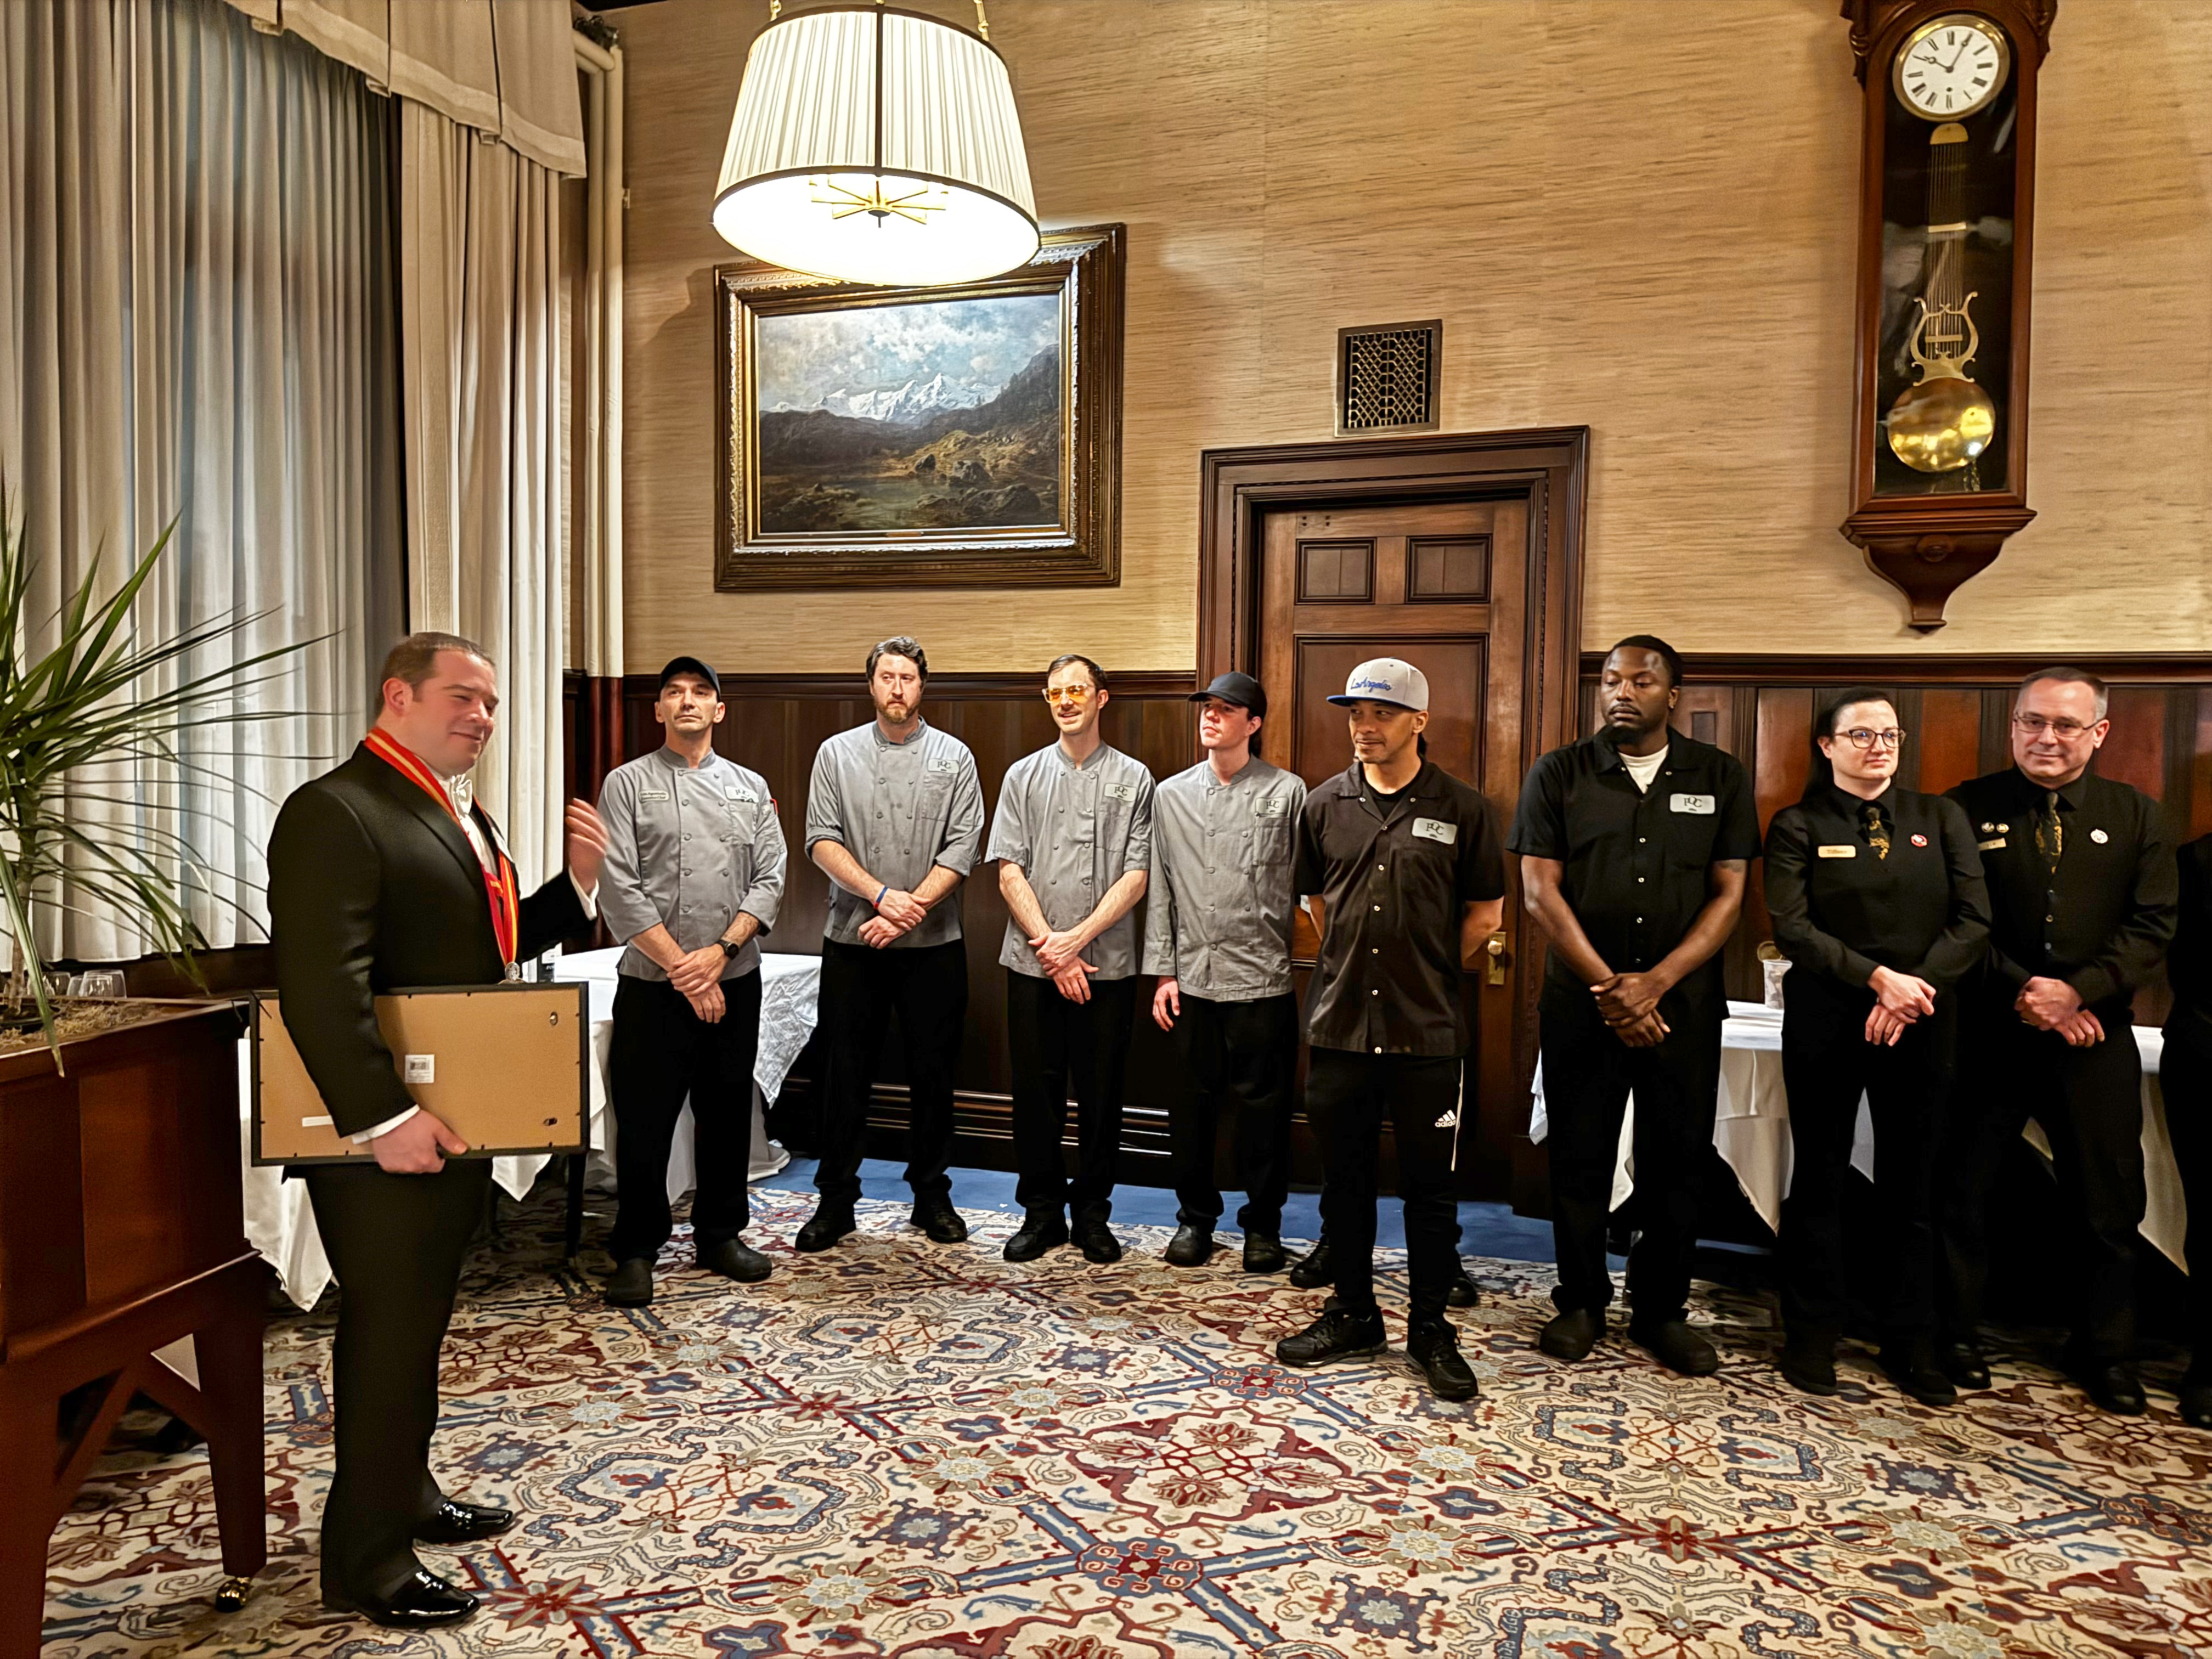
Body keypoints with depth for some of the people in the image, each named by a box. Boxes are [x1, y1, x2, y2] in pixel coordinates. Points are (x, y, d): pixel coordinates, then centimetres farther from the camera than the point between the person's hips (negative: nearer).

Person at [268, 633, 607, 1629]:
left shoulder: (460, 813, 13)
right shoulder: (336, 812, -18)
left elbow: (491, 946, 18)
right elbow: (320, 988, -26)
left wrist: (577, 879, 3)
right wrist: (384, 1119, -30)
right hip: (385, 1139, -9)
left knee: (420, 1322, 21)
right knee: (387, 1334, 3)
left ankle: (408, 1497, 38)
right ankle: (368, 1565, 19)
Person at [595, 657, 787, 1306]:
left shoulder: (750, 787, 10)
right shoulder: (628, 784, 1)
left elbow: (770, 880, 3)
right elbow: (620, 891, -8)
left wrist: (721, 950, -11)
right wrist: (683, 968, -12)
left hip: (735, 983, 3)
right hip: (653, 986, -3)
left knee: (727, 1116, 12)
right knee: (644, 1123, 1)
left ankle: (720, 1233, 28)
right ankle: (636, 1250, 16)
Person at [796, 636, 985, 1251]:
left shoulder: (954, 757, 5)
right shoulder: (837, 754, 7)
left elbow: (962, 848, -4)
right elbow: (823, 841, -2)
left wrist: (910, 912, -14)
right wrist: (881, 895, -15)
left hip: (934, 946, 0)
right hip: (852, 944, 0)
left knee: (932, 1073, 7)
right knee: (847, 1074, 5)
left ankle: (932, 1196, 22)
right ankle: (835, 1201, 17)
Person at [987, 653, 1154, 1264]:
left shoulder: (1133, 779, 3)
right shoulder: (1023, 776, 8)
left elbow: (1135, 877, -3)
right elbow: (1010, 872, 1)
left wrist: (1076, 938, -12)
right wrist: (1050, 946, -8)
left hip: (1108, 964, -1)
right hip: (1033, 963, 1)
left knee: (1101, 1093, 6)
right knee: (1036, 1091, 7)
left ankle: (1092, 1214, 21)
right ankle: (1041, 1212, 21)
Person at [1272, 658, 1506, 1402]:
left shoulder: (1462, 808, -2)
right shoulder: (1324, 805, 5)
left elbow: (1485, 913, 5)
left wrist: (1428, 972, 5)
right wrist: (1351, 961, 10)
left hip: (1428, 1032, -2)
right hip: (1340, 1024, 3)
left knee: (1430, 1186, 7)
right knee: (1346, 1179, 13)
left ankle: (1430, 1329, 22)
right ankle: (1352, 1315, 28)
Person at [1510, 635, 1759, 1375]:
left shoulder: (1720, 778, 5)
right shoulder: (1558, 775, 2)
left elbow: (1729, 894, 1)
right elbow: (1540, 891, -3)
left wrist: (1654, 982, -12)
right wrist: (1607, 985, -11)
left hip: (1683, 1001, 1)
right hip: (1582, 1000, 0)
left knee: (1677, 1161, 7)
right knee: (1579, 1157, 6)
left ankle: (1662, 1310, 23)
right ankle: (1581, 1303, 23)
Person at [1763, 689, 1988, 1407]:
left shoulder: (1940, 818, 8)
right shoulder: (1798, 827, 0)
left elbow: (1973, 919, -1)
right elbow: (1793, 928, -10)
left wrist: (1914, 990, -13)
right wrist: (1878, 978, -20)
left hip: (1923, 1023, 2)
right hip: (1827, 1020, -2)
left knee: (1913, 1184, 8)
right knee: (1818, 1178, 6)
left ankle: (1911, 1343, 20)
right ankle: (1812, 1338, 17)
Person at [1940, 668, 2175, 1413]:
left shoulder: (2136, 816, 5)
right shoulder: (1969, 809, -2)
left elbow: (2152, 927, -1)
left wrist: (2076, 991, -15)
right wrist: (2022, 990, -15)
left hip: (2095, 1038, 2)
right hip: (1988, 1035, -2)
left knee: (2108, 1205, 11)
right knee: (1958, 1192, 6)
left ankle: (2105, 1353, 30)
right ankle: (1957, 1339, 22)